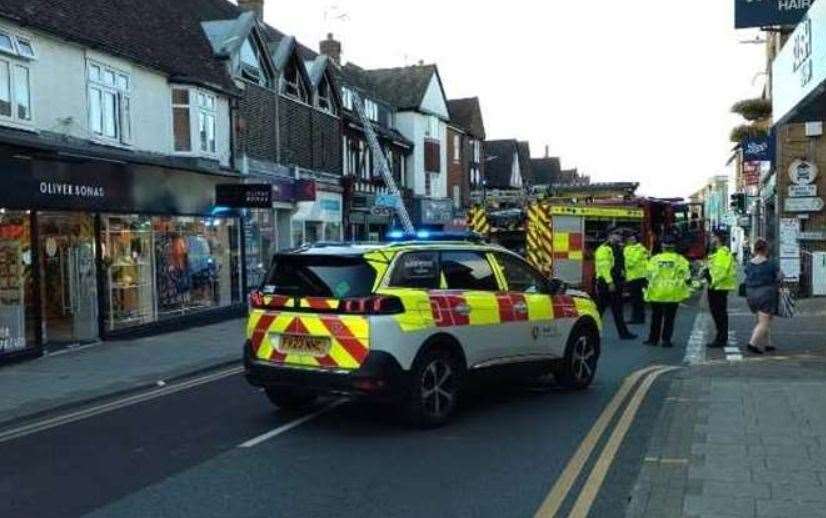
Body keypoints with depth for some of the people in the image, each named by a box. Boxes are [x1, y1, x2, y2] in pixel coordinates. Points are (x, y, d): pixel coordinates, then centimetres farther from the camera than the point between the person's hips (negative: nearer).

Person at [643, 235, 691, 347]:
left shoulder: (654, 259, -2)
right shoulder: (680, 259, -4)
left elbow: (649, 275, -2)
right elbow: (686, 276, -5)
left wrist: (649, 287, 11)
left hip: (656, 293, 1)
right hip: (673, 294, -1)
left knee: (656, 317, 14)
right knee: (669, 318, 7)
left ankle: (653, 339, 19)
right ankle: (666, 340, 6)